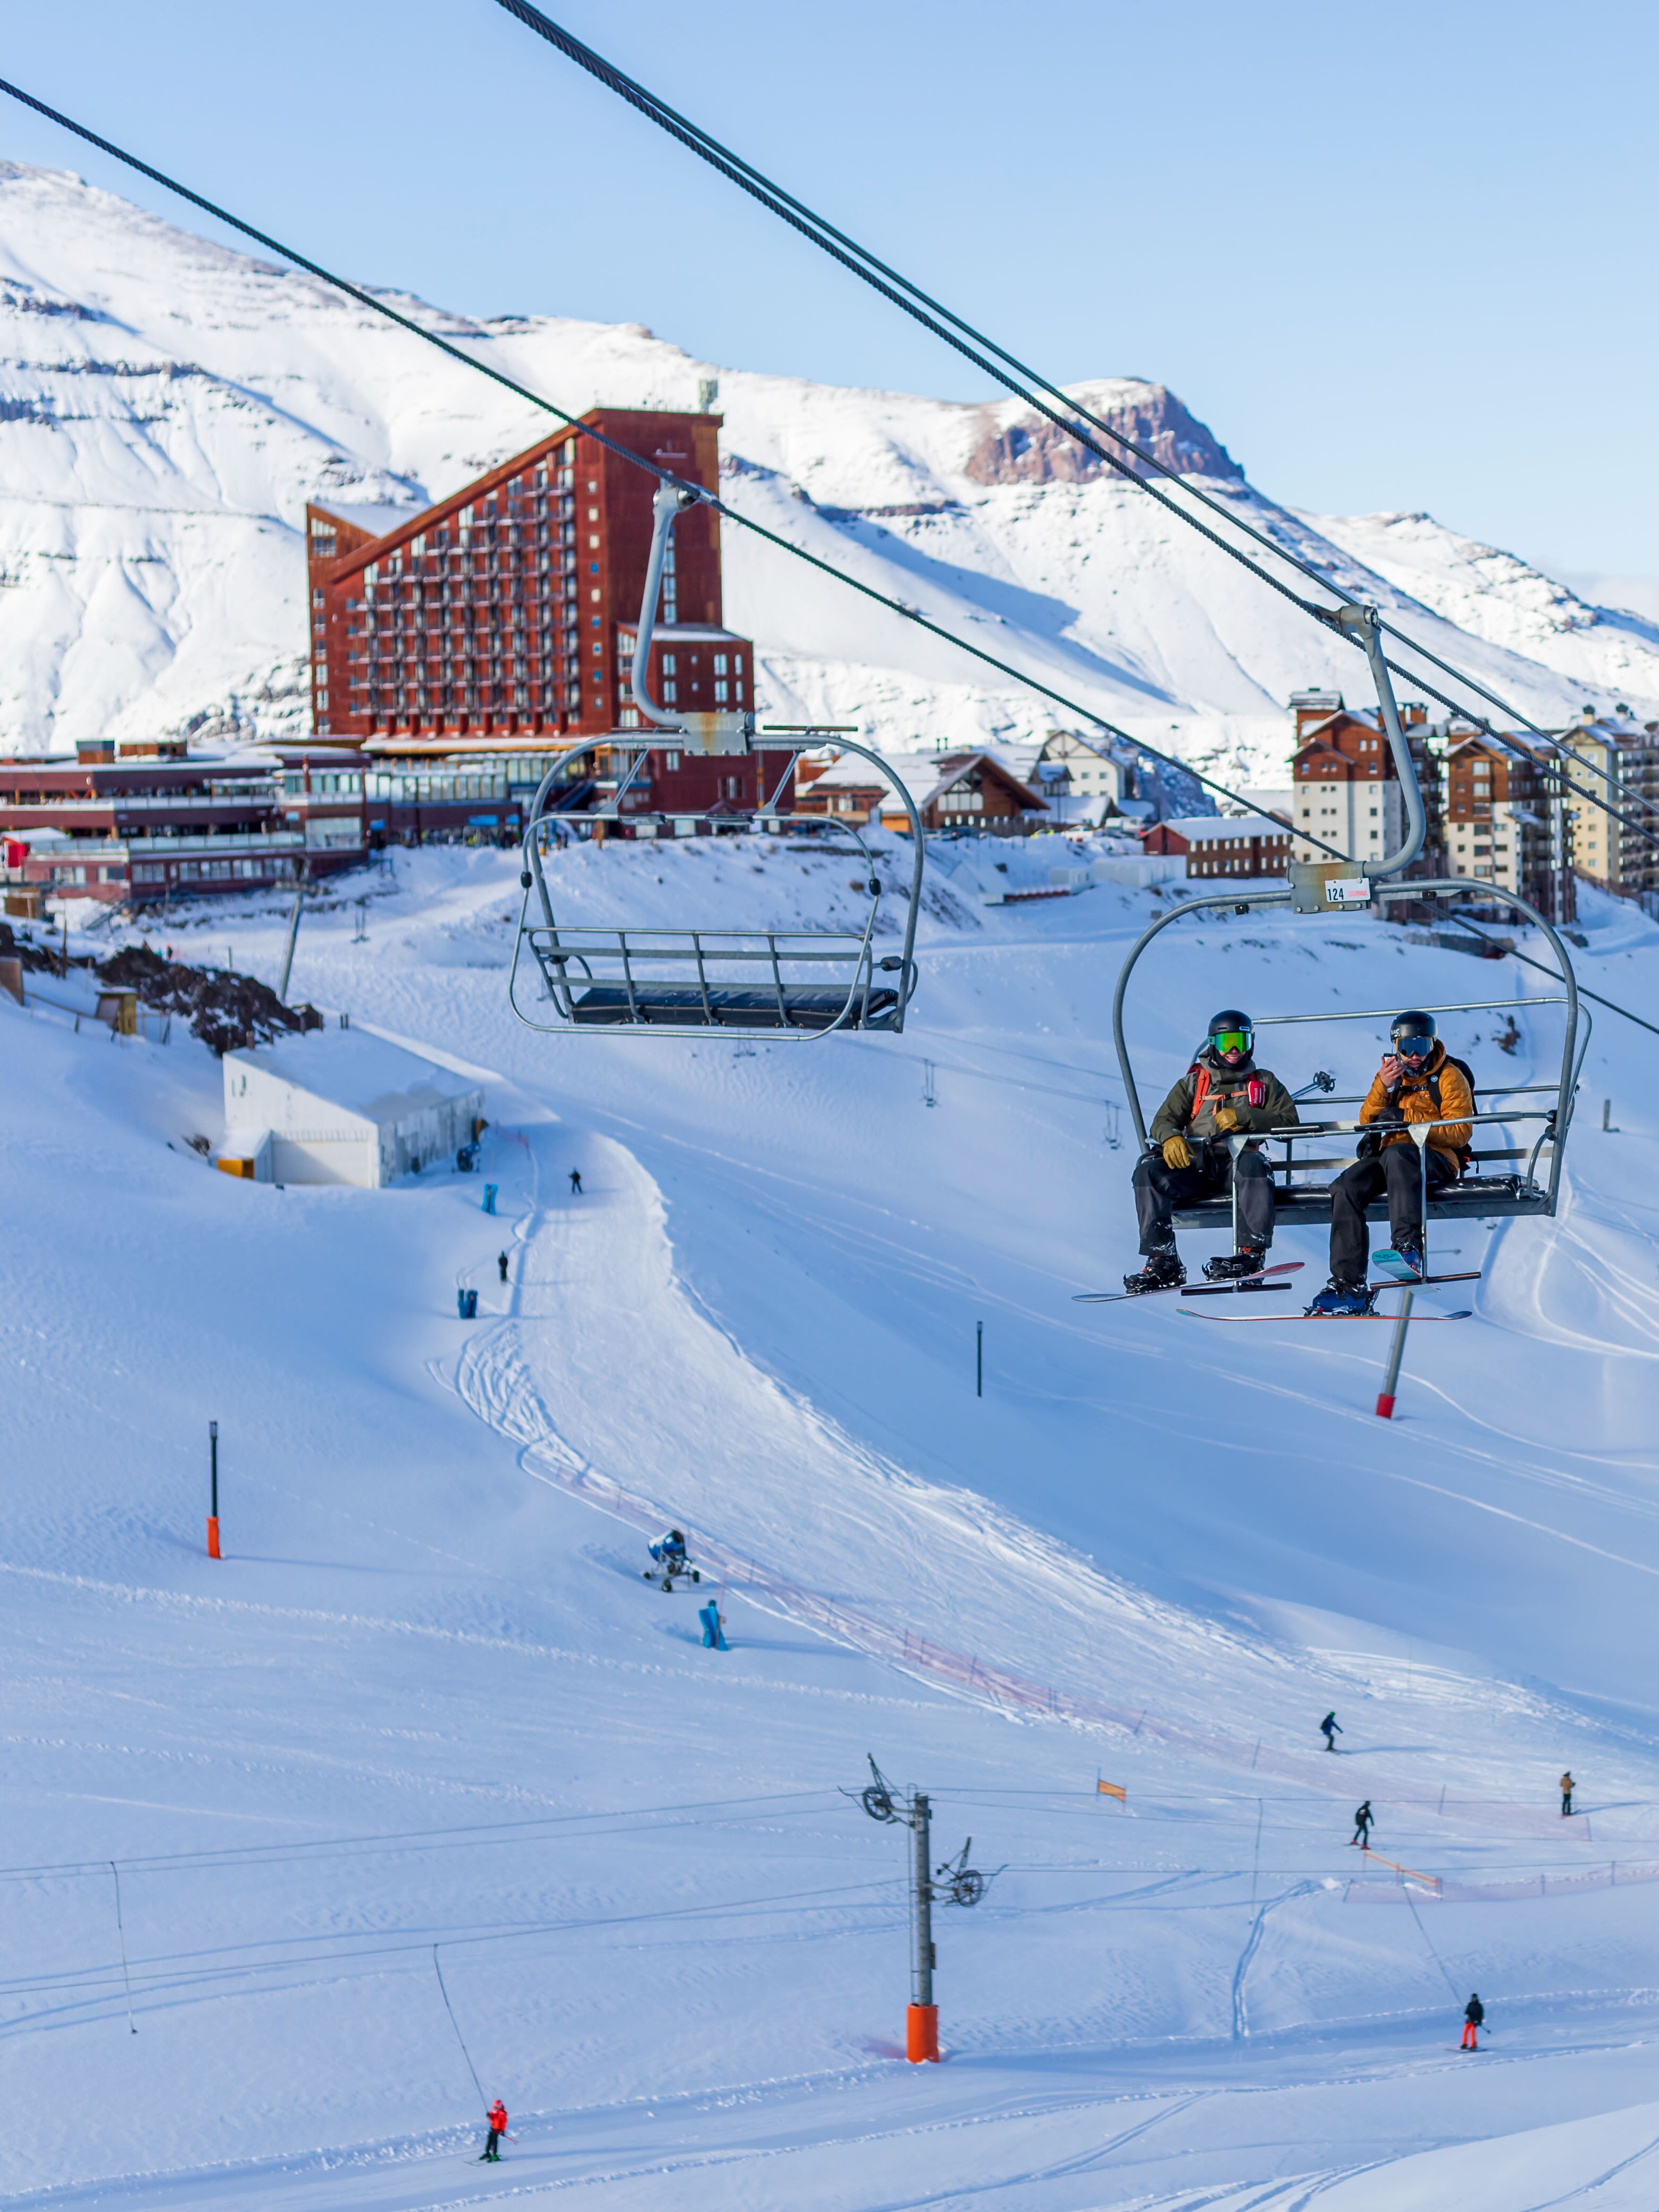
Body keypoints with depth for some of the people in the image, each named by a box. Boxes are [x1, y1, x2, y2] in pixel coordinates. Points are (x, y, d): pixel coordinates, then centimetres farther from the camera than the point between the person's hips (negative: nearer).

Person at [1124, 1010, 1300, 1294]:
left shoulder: (1263, 1083, 17)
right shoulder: (1193, 1083, 20)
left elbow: (1289, 1121, 3)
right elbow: (1163, 1120, 10)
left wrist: (1242, 1116, -9)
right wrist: (1170, 1137, -16)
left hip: (1236, 1164, -2)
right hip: (1195, 1168, 2)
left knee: (1253, 1164, -38)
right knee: (1149, 1169, -25)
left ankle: (1252, 1252, -36)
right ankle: (1163, 1262, -28)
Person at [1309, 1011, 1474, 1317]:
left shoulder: (1449, 1077, 4)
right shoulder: (1392, 1074, 20)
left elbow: (1460, 1133, -7)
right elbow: (1367, 1122, 12)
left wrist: (1407, 1118, -15)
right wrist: (1383, 1086, -5)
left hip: (1436, 1162, -5)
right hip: (1388, 1158, 5)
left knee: (1396, 1154, -39)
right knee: (1346, 1186, -24)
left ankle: (1408, 1245, -51)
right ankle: (1349, 1285, -27)